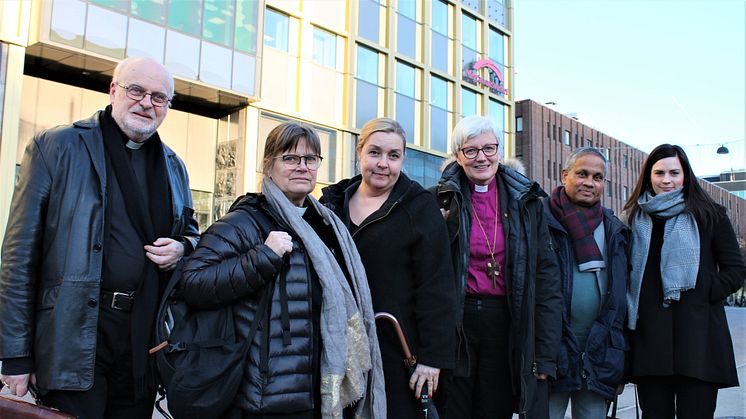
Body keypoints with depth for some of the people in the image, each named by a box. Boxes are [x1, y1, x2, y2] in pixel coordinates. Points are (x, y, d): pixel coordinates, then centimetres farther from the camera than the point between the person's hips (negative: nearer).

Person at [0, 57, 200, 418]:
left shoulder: (173, 166, 15)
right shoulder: (55, 147, -1)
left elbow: (190, 230, 28)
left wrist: (183, 247, 0)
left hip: (145, 339, 5)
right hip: (73, 334, -4)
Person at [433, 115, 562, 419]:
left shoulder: (526, 201, 5)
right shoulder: (443, 200, 1)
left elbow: (546, 277, 2)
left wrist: (546, 352, -3)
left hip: (506, 326, 1)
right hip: (454, 323, -1)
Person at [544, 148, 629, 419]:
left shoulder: (615, 231, 15)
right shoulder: (542, 220, 0)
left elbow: (622, 296, 15)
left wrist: (620, 361, 11)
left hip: (600, 354, 4)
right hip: (552, 350, -4)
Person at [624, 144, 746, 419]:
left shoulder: (709, 215, 6)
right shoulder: (637, 219, 14)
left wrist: (706, 292, -9)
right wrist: (630, 318, 6)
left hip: (697, 335, -2)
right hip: (649, 337, 3)